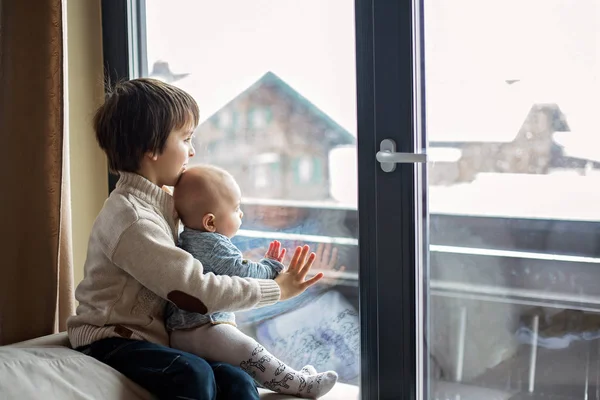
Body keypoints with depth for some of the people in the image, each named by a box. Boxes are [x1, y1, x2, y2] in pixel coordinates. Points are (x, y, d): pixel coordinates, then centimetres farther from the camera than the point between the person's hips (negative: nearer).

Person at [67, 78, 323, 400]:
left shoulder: (160, 204, 11)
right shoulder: (131, 220, -20)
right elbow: (197, 291, -23)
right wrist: (276, 290, -14)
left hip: (153, 337, 8)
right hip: (110, 341, -8)